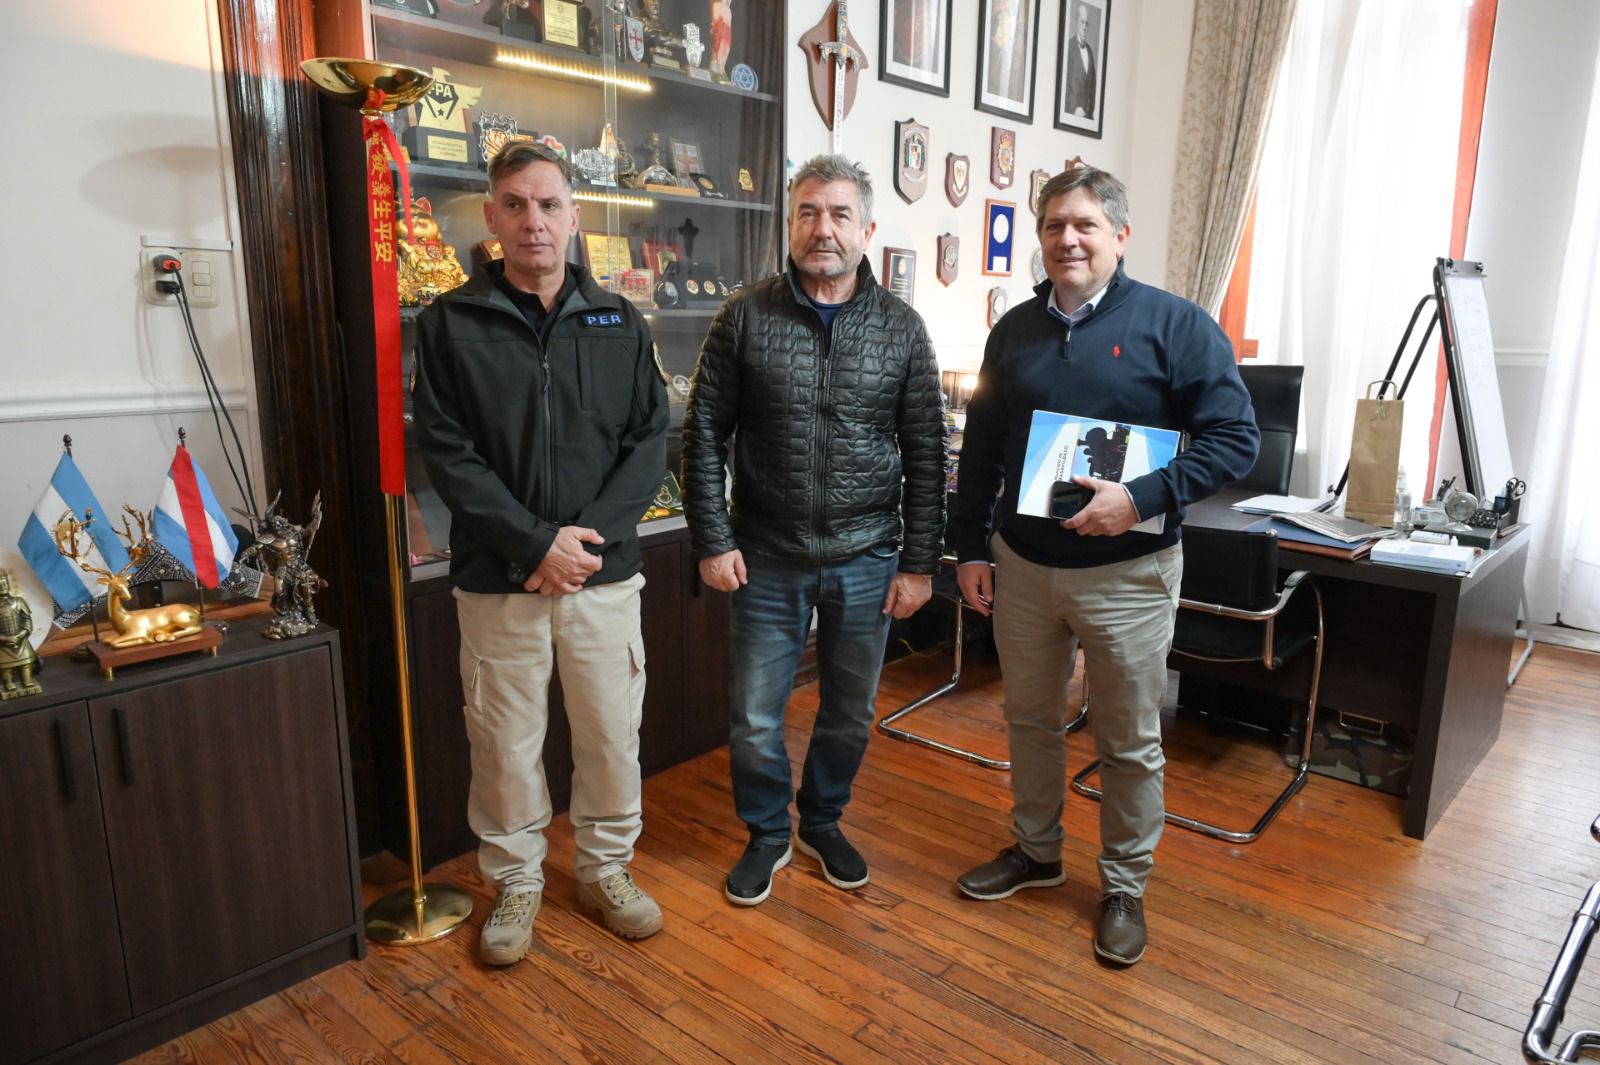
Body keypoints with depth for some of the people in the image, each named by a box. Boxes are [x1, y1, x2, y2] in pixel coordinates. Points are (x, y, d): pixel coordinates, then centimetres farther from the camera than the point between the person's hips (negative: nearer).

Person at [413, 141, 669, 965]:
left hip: (605, 573, 2)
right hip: (498, 580, -1)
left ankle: (606, 868, 34)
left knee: (612, 734, 12)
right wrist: (537, 543, -16)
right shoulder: (451, 323, -1)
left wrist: (589, 536, -12)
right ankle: (515, 882, 32)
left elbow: (649, 440, 1)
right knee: (505, 742, 10)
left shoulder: (619, 324, 5)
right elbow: (446, 453, -7)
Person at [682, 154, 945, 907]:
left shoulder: (902, 328, 0)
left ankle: (823, 822, 41)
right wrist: (712, 540, -7)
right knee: (754, 717, 9)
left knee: (850, 713, 16)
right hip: (767, 560, -1)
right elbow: (704, 434, -2)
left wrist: (920, 561, -2)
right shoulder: (746, 318, -3)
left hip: (866, 562, 1)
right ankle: (766, 834, 34)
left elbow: (925, 455, 1)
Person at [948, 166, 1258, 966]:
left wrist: (1143, 498, -24)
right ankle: (1035, 851, 39)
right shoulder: (1015, 331, 7)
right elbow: (980, 452, 11)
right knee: (1030, 720, 18)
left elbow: (1235, 437, -11)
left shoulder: (1175, 325, -7)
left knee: (1129, 742, 9)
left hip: (1126, 573, -4)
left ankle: (1125, 886, 29)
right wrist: (970, 549, 7)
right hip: (1022, 565, 4)